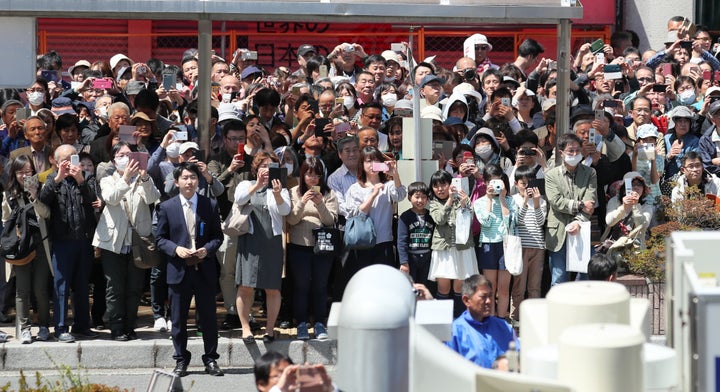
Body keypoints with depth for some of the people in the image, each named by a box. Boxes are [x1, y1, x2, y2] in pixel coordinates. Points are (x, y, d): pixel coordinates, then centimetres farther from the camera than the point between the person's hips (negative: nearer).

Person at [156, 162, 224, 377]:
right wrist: (175, 249, -13)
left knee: (209, 317, 5)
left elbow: (217, 236, 8)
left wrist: (207, 249, -12)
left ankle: (211, 359, 15)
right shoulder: (166, 207, 3)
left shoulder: (210, 205, 4)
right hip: (179, 270, 0)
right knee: (179, 319, 6)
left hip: (205, 270, 0)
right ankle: (181, 361, 16)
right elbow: (160, 238, 5)